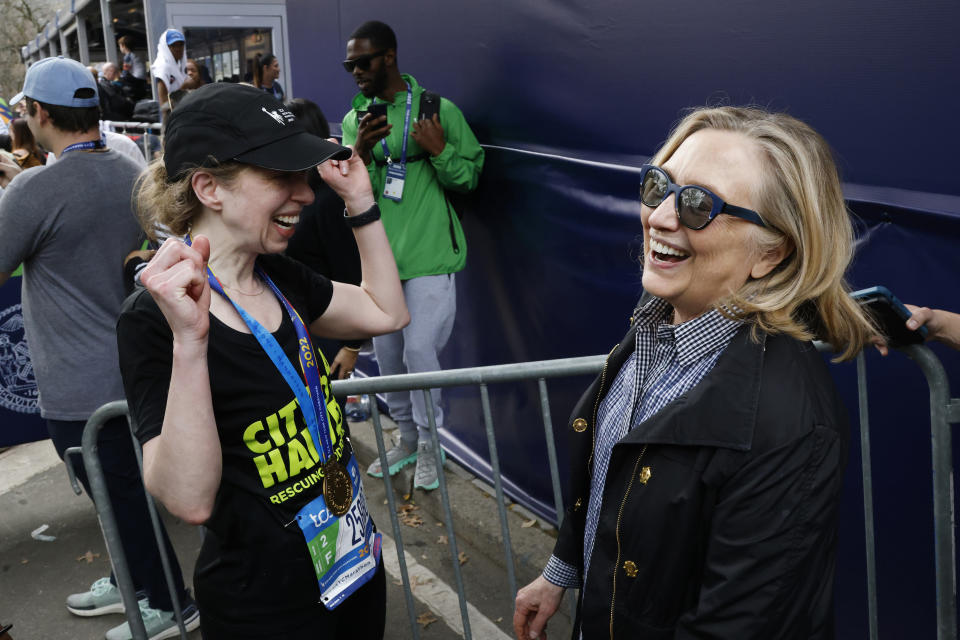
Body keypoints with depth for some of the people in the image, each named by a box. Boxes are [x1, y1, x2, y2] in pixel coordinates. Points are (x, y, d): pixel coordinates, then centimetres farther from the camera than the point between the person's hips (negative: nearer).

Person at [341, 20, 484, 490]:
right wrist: (361, 152, -17)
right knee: (386, 354, 11)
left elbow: (470, 177, -1)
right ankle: (407, 437, 30)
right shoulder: (354, 120, 9)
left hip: (429, 256, -5)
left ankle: (429, 444, 13)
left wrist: (440, 151, -19)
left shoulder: (438, 110, -3)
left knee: (420, 349, -8)